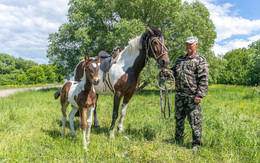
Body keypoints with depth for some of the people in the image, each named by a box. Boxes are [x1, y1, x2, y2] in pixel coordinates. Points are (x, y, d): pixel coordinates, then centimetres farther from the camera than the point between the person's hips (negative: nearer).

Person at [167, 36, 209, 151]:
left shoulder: (201, 60, -3)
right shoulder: (180, 60, 17)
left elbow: (203, 80, -11)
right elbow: (174, 72, 20)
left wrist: (200, 95, -19)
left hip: (192, 96, -6)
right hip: (179, 95, 7)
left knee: (195, 121, -1)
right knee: (179, 119, 16)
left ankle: (196, 144, 13)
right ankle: (178, 142, 31)